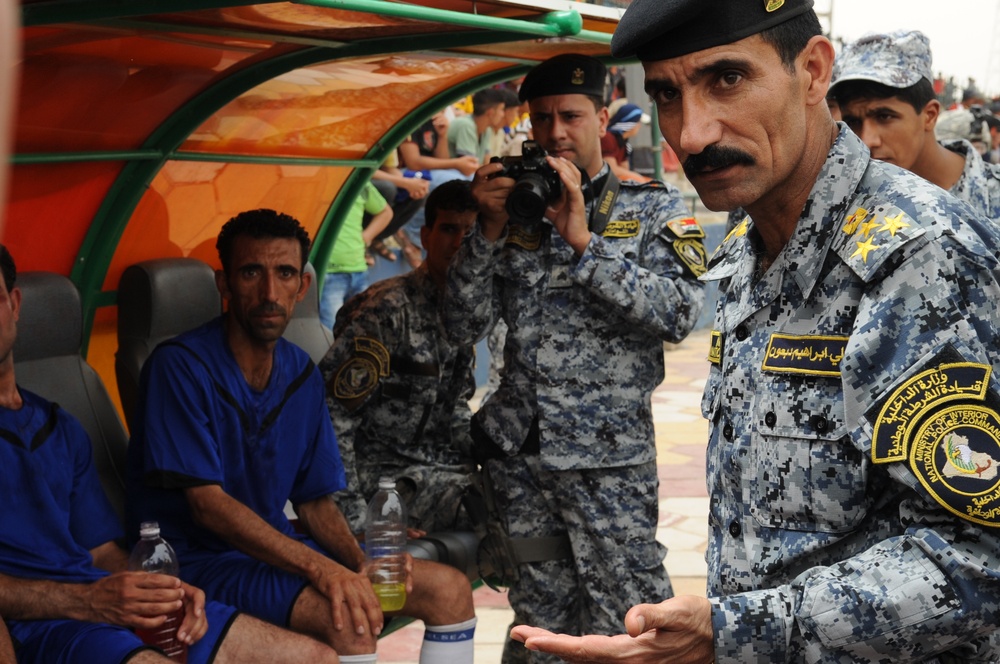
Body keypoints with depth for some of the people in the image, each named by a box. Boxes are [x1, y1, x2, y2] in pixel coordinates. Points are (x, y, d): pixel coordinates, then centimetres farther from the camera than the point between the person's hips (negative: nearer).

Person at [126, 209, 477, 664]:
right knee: (348, 618, -33)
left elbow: (315, 501, 11)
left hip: (277, 547, 8)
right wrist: (320, 567, -29)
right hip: (197, 558, -7)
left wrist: (359, 562, -11)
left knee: (450, 589, -3)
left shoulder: (302, 375, 7)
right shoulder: (180, 366, -15)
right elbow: (207, 503, -21)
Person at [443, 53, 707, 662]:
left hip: (609, 453, -3)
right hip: (519, 450, 3)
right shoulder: (517, 212, 9)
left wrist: (582, 239, -18)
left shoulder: (653, 207, 3)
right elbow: (464, 327, 4)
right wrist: (491, 229, -8)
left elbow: (680, 314, -13)